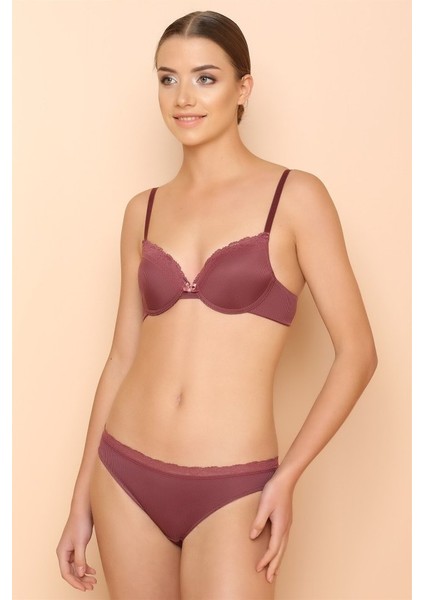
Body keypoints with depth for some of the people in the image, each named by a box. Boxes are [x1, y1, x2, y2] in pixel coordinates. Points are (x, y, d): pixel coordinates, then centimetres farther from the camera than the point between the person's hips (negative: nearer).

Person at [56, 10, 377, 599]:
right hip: (127, 476, 4)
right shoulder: (144, 210, 7)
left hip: (231, 492, -4)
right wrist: (82, 499, 10)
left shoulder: (295, 196, -5)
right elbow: (123, 356, 10)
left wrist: (287, 476, -12)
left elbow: (357, 352, -6)